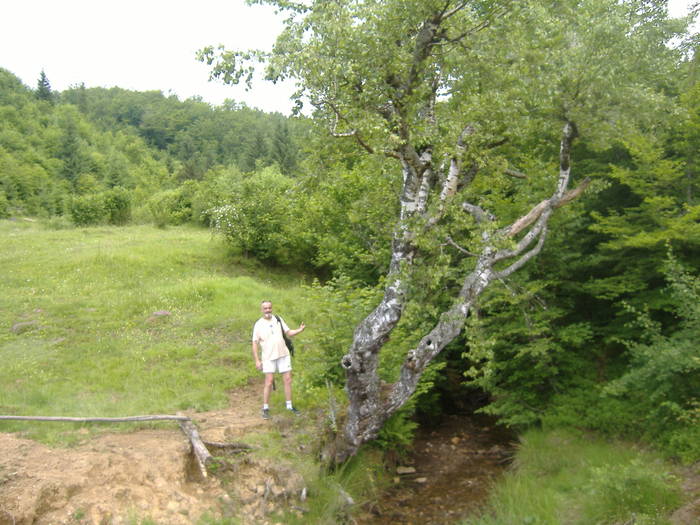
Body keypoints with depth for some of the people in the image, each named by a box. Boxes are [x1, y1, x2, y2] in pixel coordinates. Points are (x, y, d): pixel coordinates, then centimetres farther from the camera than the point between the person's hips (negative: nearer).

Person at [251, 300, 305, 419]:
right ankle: (265, 408, 4)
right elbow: (255, 343, -3)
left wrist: (299, 330, -10)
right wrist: (257, 360, -10)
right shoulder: (258, 324, -3)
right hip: (268, 357, -3)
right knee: (269, 382, -6)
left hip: (283, 354, 3)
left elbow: (289, 333, 9)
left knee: (288, 380, 4)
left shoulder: (278, 319, 6)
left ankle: (289, 406, 14)